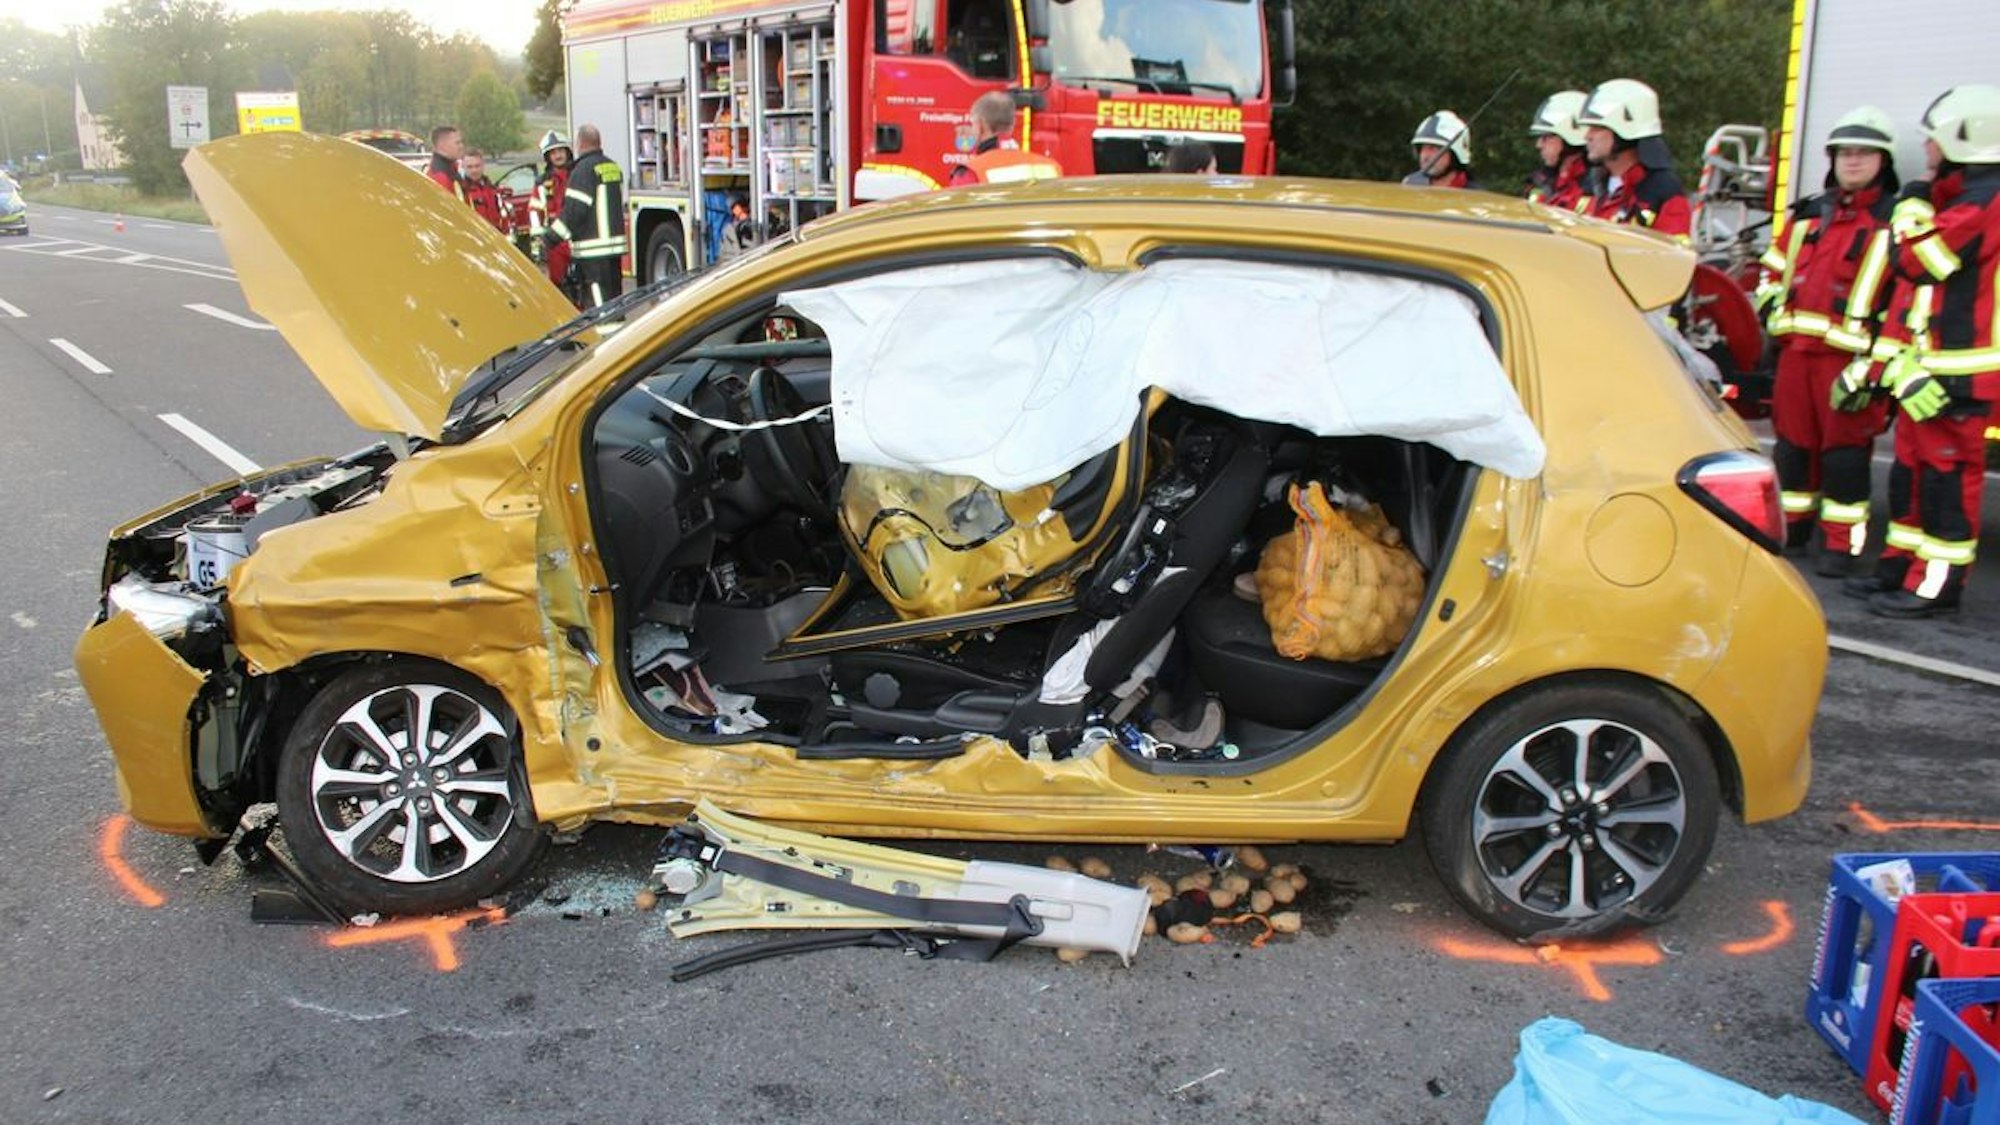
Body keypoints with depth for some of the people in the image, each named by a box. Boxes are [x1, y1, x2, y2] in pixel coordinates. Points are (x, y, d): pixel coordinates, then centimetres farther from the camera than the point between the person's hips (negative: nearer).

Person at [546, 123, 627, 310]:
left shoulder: (584, 170, -12)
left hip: (592, 248, -9)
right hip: (615, 243, 9)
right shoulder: (613, 167, 14)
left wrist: (550, 237, -12)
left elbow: (574, 209, -17)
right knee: (614, 297, 15)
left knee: (598, 302, -9)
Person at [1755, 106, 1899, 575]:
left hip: (1849, 356, -5)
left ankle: (1842, 542, 4)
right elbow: (1775, 267, 26)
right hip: (1796, 348, 5)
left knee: (1844, 448, -2)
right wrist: (1773, 313, 11)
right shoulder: (1807, 214, 15)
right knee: (1792, 440, 13)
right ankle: (1791, 525, 27)